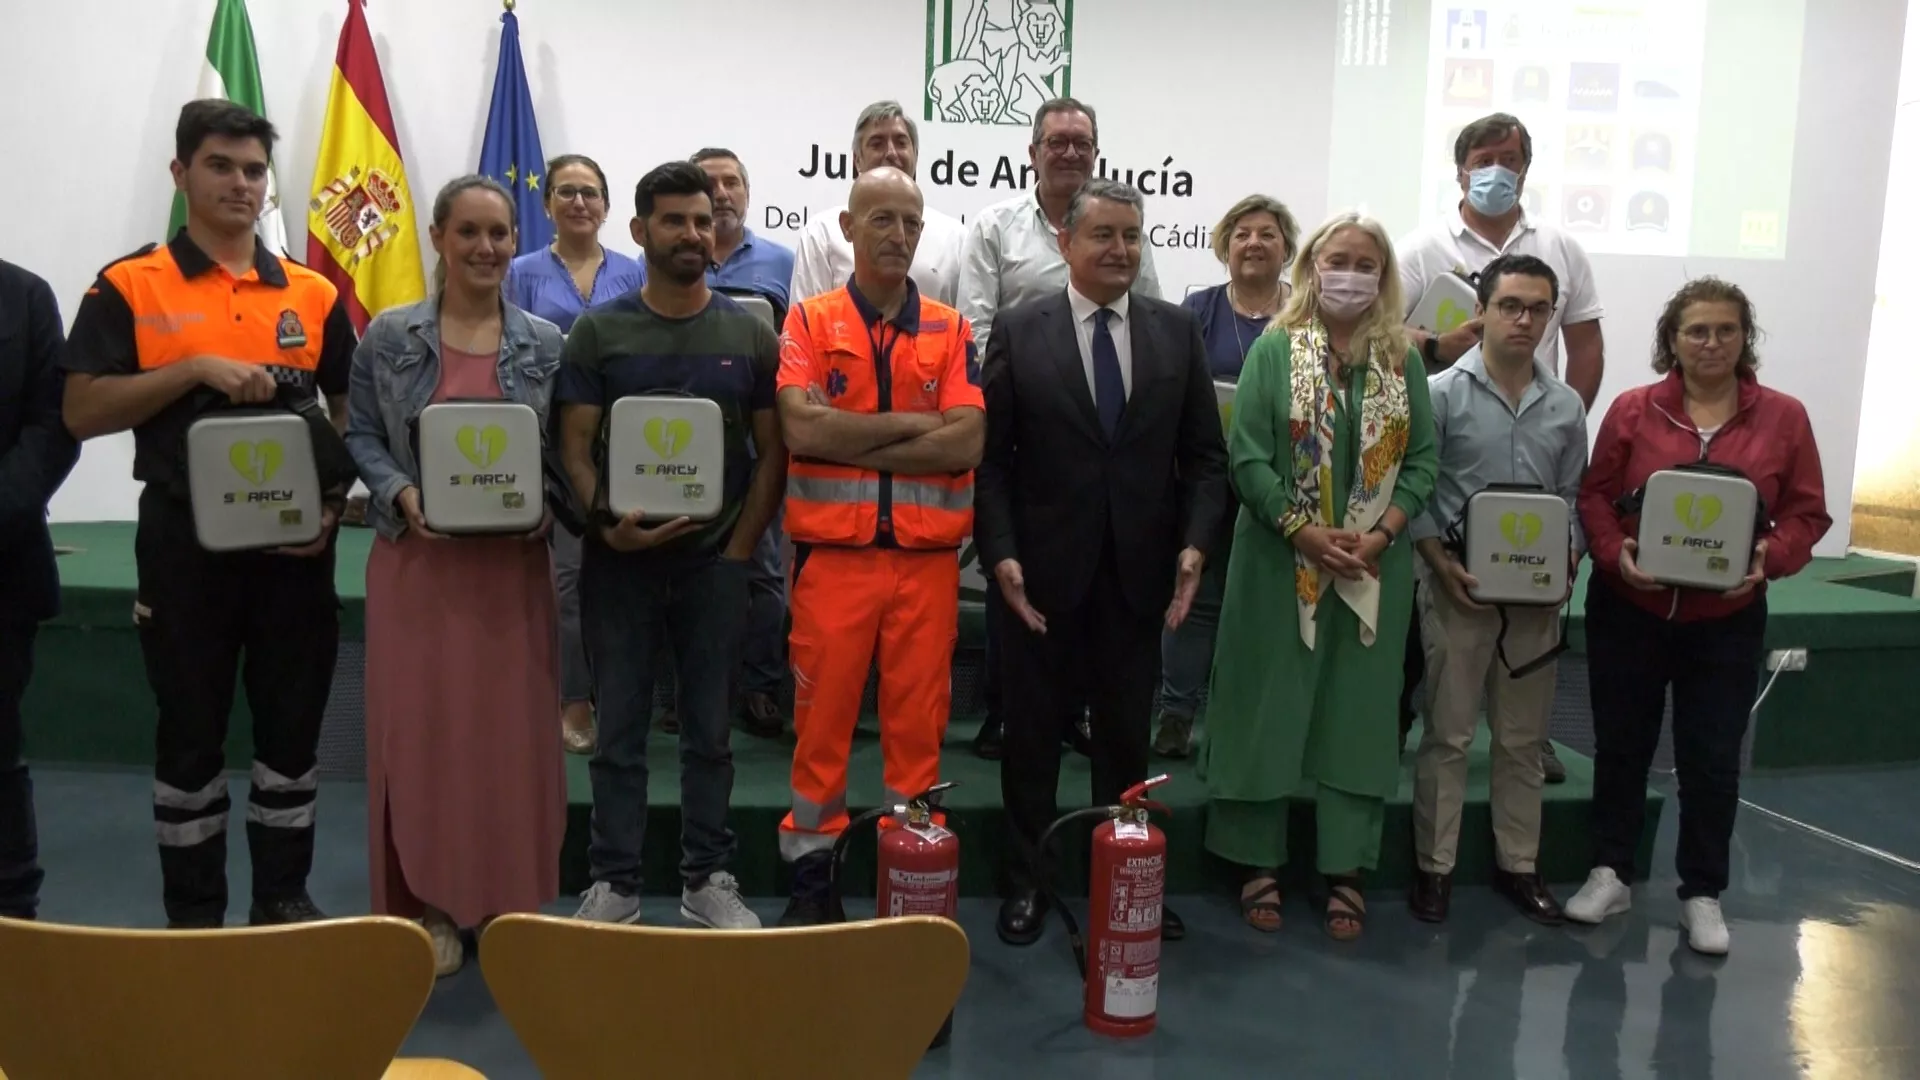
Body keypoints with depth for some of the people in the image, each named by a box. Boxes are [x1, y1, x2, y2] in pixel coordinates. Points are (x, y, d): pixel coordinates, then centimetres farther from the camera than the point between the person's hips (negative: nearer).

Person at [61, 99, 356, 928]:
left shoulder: (314, 295, 6)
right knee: (191, 728, 8)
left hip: (293, 540, 2)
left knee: (293, 721, 9)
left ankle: (284, 895, 24)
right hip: (184, 537, -2)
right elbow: (83, 413, -7)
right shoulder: (127, 288, -1)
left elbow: (351, 413, 9)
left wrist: (333, 503, -6)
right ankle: (193, 912, 21)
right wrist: (194, 368, -18)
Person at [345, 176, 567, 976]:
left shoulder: (546, 343, 5)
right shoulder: (388, 336, 3)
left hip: (514, 562, 1)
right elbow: (360, 436, 4)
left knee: (512, 733, 5)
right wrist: (402, 495, -13)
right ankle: (427, 905, 18)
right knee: (419, 728, 3)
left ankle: (511, 903, 20)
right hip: (416, 558, 0)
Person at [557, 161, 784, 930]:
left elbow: (773, 452, 5)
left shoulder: (751, 336, 4)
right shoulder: (597, 332, 2)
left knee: (709, 731, 10)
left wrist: (739, 549, -3)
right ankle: (614, 882, 18)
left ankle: (708, 879, 22)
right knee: (619, 731, 6)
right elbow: (574, 446, -1)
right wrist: (605, 522, -18)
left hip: (713, 561, 1)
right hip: (619, 559, -1)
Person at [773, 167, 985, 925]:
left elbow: (967, 442, -6)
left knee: (918, 720, 6)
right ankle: (810, 876, 18)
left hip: (928, 557, 1)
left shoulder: (951, 331, 8)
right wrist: (912, 422, -9)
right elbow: (801, 429, -11)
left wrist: (851, 441, -10)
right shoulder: (809, 321, 4)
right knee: (822, 719, 5)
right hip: (832, 552, -1)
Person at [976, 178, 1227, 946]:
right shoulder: (1019, 331, -2)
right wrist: (1000, 553, -12)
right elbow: (991, 456, -4)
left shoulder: (1178, 331, 4)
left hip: (1139, 572, 2)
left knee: (1126, 736, 13)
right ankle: (1026, 882, 27)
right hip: (1042, 570, -1)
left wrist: (1194, 543, -8)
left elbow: (1204, 454, 5)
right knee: (1033, 732, 11)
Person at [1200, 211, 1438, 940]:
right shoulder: (1274, 350, -1)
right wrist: (1305, 531, -16)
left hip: (1374, 568, 3)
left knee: (1358, 710, 8)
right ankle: (1260, 861, 17)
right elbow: (1248, 456, -8)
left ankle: (1346, 869, 19)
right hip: (1281, 560, -2)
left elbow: (1421, 460, 4)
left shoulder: (1403, 361, 7)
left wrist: (1379, 536, -11)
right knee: (1270, 706, 4)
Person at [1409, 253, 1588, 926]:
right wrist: (1441, 565, -15)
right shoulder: (1442, 393, -6)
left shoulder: (1566, 407, 7)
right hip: (1458, 587, -4)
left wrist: (1568, 562, -3)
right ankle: (1434, 867, 15)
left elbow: (1572, 498, 12)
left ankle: (1517, 864, 26)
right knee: (1447, 735, 4)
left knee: (1523, 738, 13)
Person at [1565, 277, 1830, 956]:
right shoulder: (1632, 410, -3)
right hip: (1629, 609, 0)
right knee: (1621, 745, 10)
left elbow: (1807, 513, 2)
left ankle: (1702, 894, 22)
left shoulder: (1783, 418, 0)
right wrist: (1615, 554, -19)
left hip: (1726, 621, 0)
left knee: (1712, 759, 6)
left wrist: (1771, 558, -17)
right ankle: (1611, 875, 26)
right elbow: (1595, 495, -2)